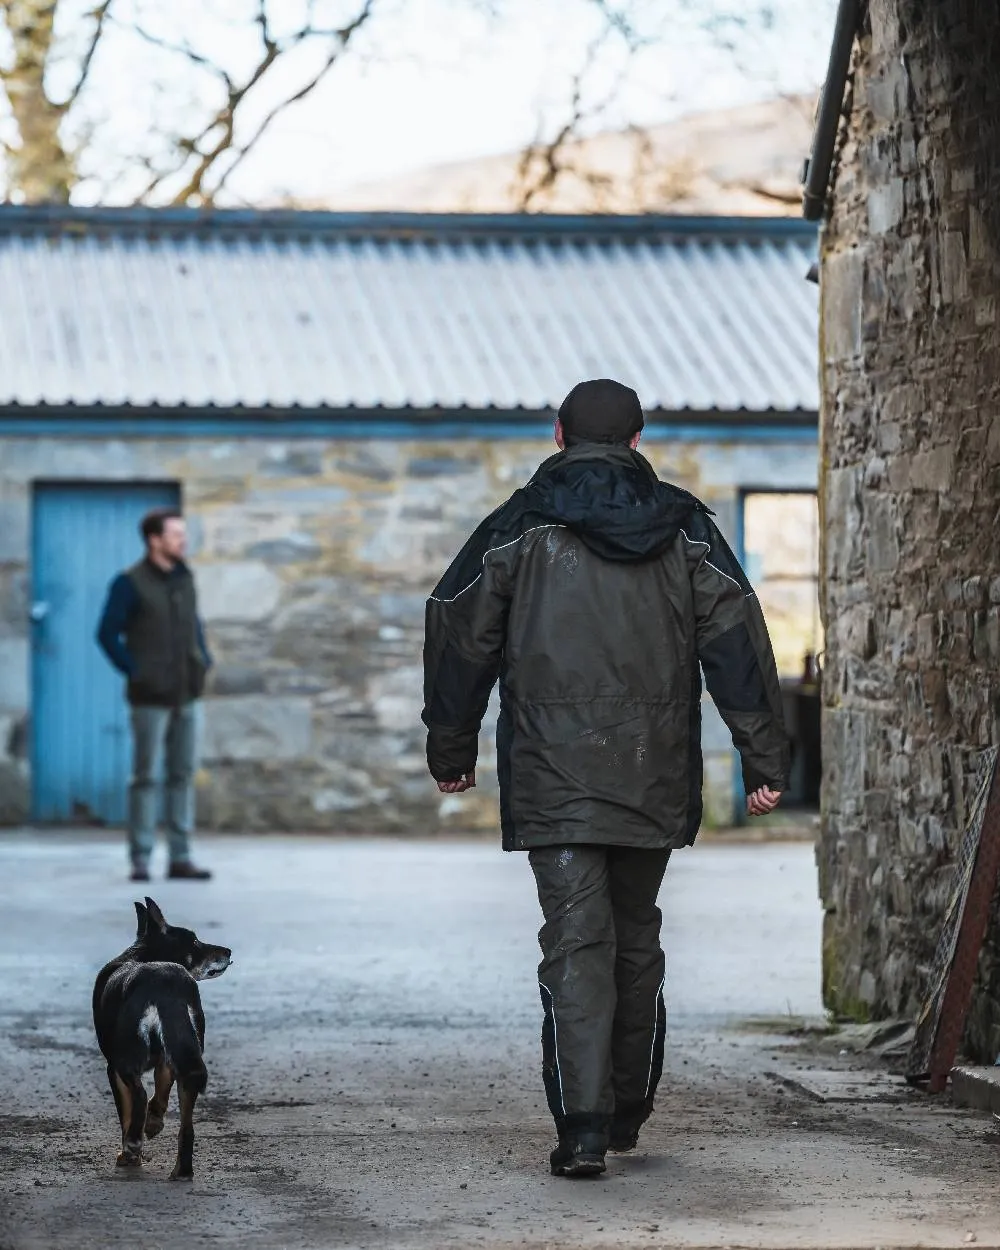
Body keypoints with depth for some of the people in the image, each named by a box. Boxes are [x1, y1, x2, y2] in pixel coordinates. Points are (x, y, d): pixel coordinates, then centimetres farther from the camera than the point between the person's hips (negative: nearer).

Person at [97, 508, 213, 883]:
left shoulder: (184, 578, 9)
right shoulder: (130, 583, -9)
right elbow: (108, 634, -9)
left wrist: (204, 660, 8)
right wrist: (133, 672, -12)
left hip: (187, 696, 6)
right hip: (152, 697, -6)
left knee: (183, 774, 6)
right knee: (147, 777, -3)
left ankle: (180, 858, 11)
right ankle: (140, 861, 2)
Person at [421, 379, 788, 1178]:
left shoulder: (519, 527, 1)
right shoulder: (684, 528, 7)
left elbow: (459, 634, 3)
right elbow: (738, 641, 1)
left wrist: (451, 752, 14)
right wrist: (765, 760, 1)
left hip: (553, 781, -3)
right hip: (655, 779, 3)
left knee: (576, 944, -5)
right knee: (637, 939, 17)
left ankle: (583, 1125, -17)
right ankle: (628, 1112, 25)